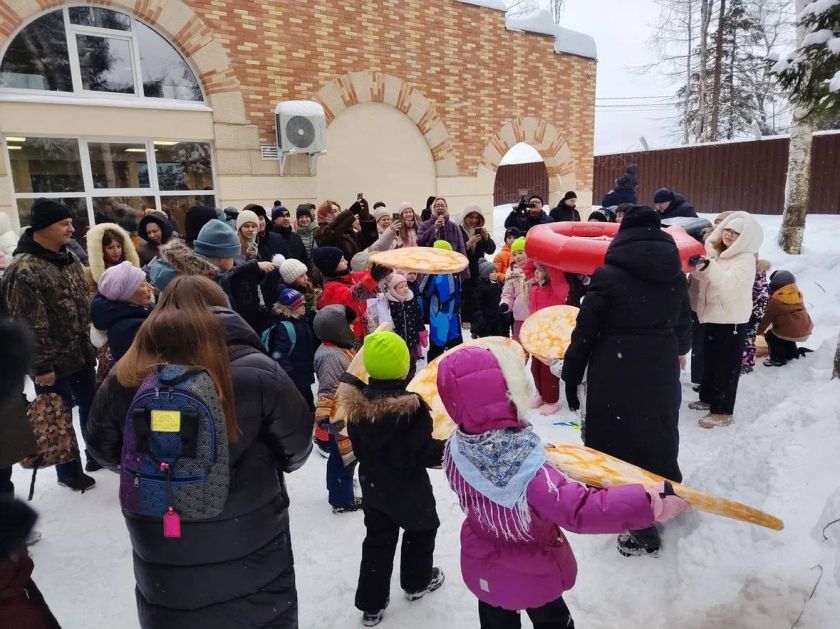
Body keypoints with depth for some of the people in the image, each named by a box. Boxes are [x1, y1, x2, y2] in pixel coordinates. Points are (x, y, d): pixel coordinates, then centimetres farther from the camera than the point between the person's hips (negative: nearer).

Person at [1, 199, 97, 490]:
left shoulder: (69, 259, 7)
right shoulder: (24, 270, -20)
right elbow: (27, 324, -21)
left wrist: (88, 343, 17)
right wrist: (41, 365, -19)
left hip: (80, 353, 8)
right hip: (53, 362, -8)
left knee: (92, 408, 19)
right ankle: (68, 471, 26)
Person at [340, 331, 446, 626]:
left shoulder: (356, 402, -12)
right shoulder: (412, 406, -29)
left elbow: (357, 446, 3)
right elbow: (424, 452, -23)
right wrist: (447, 450, -6)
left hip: (372, 484, 5)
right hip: (409, 487, -4)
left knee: (377, 541, 18)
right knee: (421, 531, 23)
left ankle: (371, 604, 27)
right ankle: (417, 582, 43)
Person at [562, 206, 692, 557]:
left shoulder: (608, 275, -11)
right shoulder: (676, 276, 5)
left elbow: (585, 331, -11)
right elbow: (684, 325, 19)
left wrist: (571, 376, -3)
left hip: (615, 377, -5)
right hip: (661, 375, 6)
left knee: (624, 447, 6)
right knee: (657, 439, 22)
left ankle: (643, 532, 14)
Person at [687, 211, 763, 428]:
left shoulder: (745, 259, -16)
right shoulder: (718, 252, 8)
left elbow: (727, 281, -32)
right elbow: (706, 277, 18)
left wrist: (708, 266, -47)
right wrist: (696, 266, -2)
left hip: (731, 320, -8)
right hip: (712, 315, 8)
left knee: (726, 367, -1)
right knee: (709, 360, 20)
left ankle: (722, 412, 6)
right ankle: (708, 398, 35)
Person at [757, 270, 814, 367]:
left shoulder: (774, 302, -12)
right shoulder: (798, 295, 9)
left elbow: (767, 319, -3)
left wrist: (759, 330, 12)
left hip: (790, 333, -8)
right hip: (806, 330, 8)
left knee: (770, 335, 12)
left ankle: (778, 359, 11)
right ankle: (794, 353, 32)